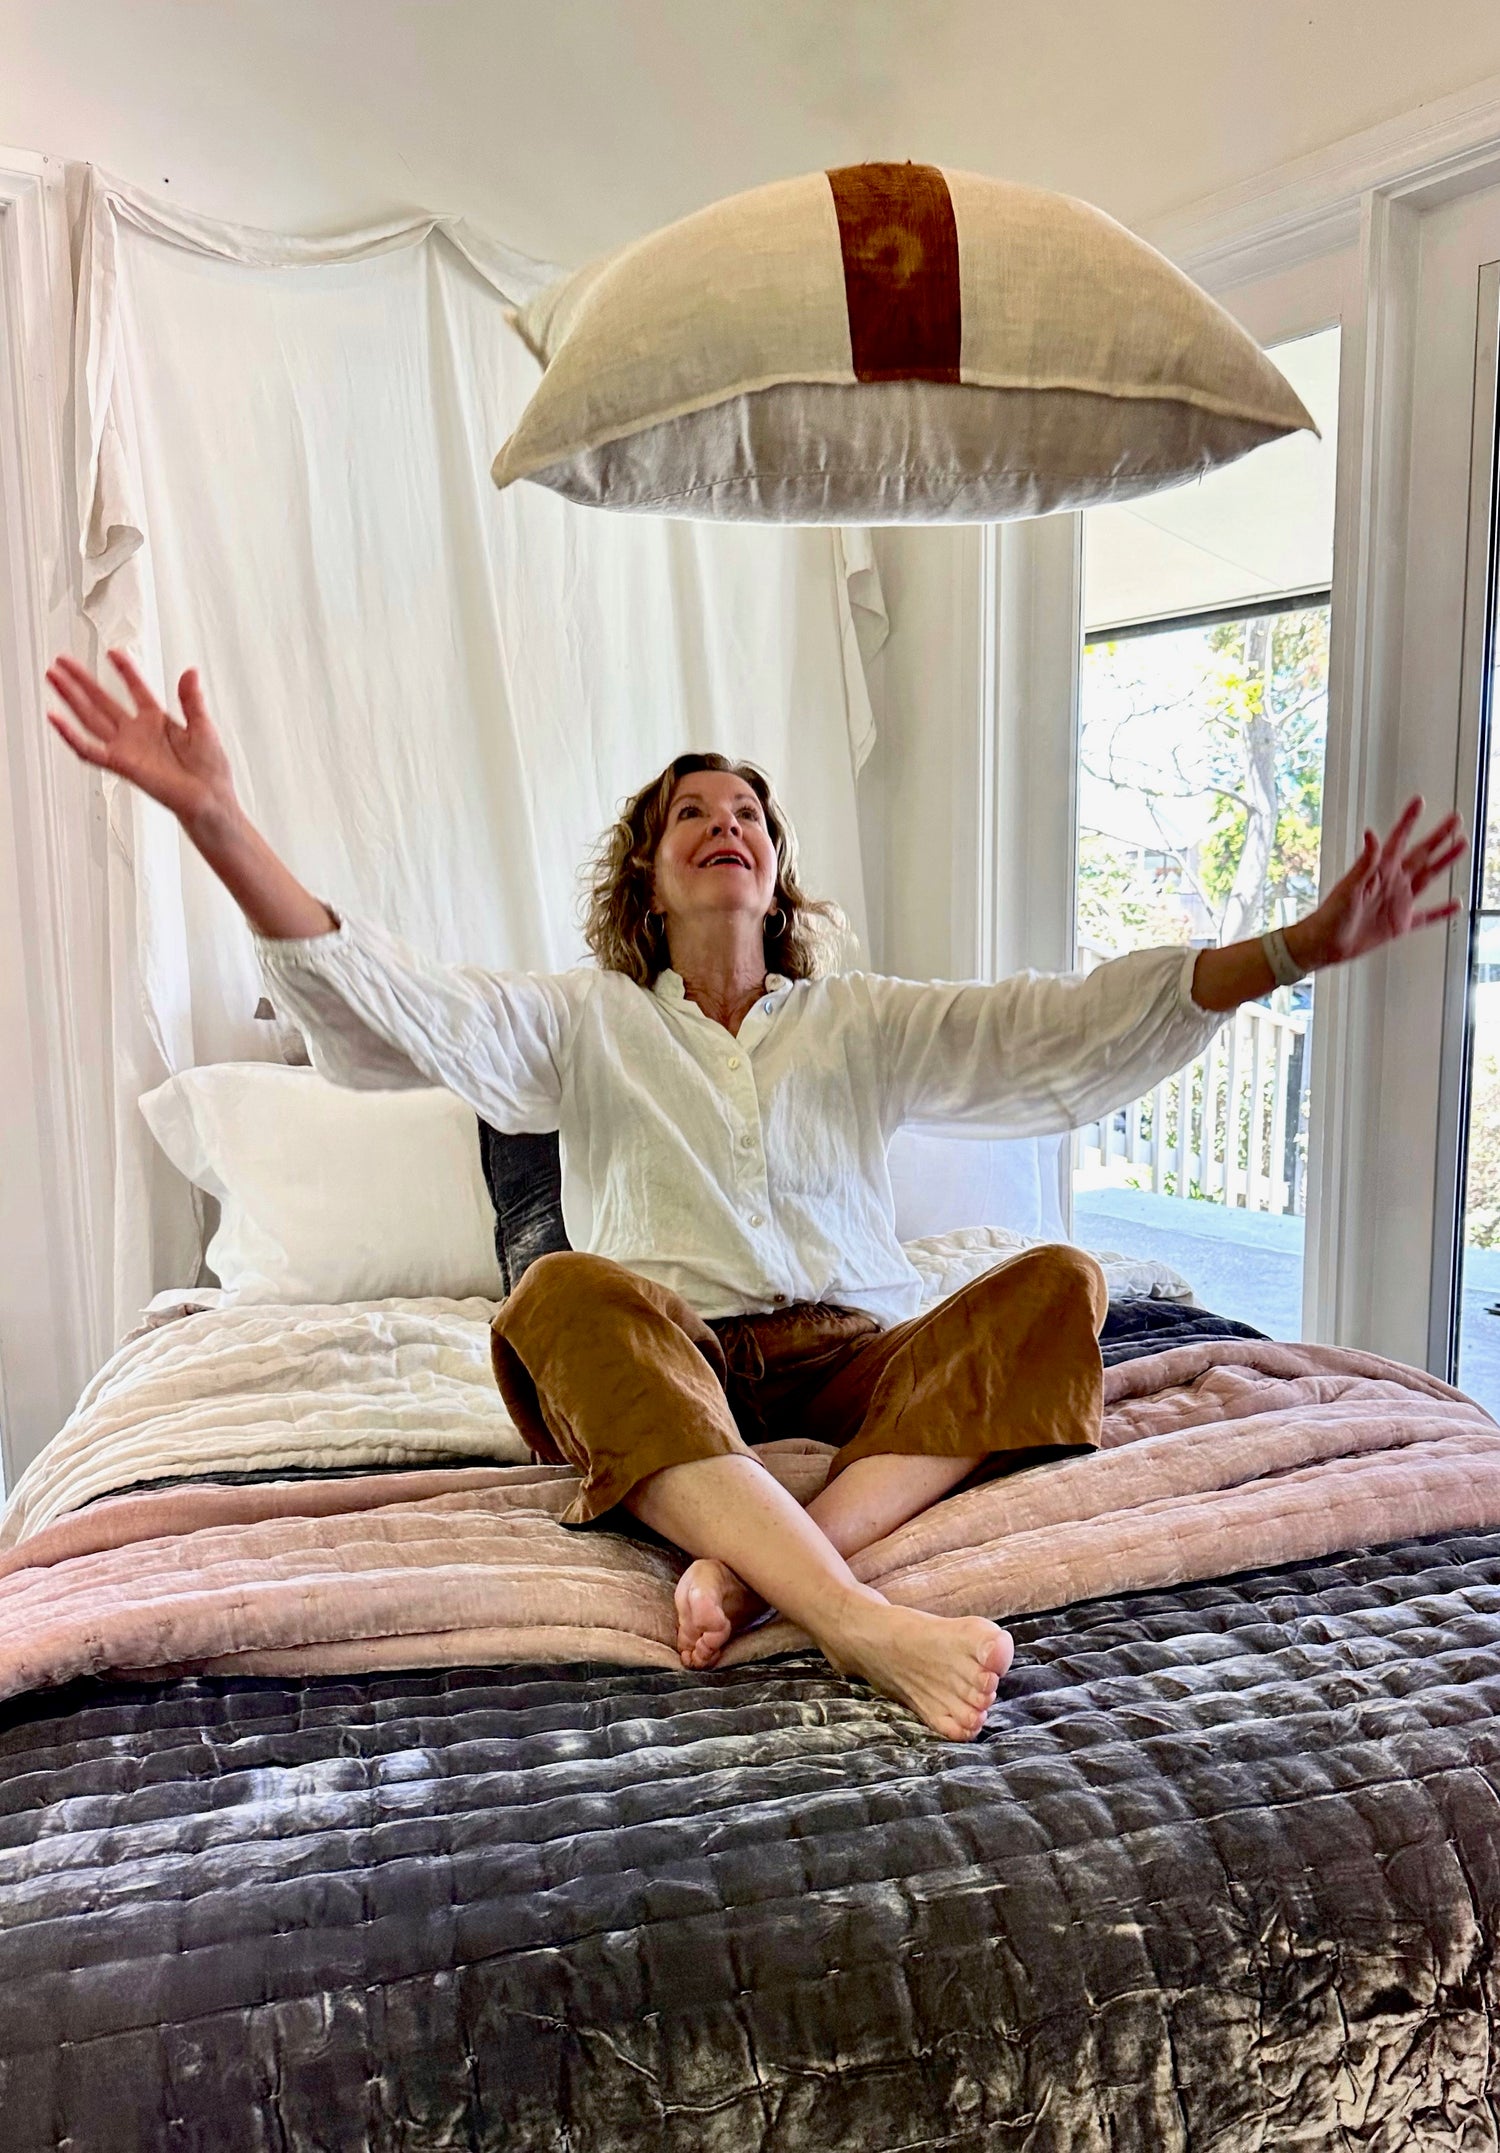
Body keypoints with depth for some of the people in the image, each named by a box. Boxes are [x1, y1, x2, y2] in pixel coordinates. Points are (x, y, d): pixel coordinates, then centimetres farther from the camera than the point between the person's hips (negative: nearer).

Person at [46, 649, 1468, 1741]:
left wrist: (1304, 948, -11)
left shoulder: (861, 1023, 15)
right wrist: (215, 820, -19)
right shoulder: (583, 1022, 11)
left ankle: (762, 1566, -37)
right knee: (568, 1292, -33)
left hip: (855, 1359, 2)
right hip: (668, 1367, -2)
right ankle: (862, 1625, -47)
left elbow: (1070, 1025, 2)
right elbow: (384, 1002, -5)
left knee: (1058, 1283, -22)